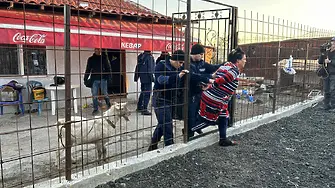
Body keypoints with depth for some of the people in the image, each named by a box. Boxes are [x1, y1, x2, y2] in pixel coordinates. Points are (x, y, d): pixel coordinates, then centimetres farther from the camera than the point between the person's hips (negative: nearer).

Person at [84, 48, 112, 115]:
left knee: (104, 93, 1)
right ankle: (95, 109, 7)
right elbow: (88, 70, 11)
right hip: (94, 79, 1)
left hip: (103, 78, -1)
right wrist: (85, 79, 6)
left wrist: (109, 76, -7)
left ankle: (108, 103, 30)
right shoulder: (91, 59, 9)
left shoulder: (104, 58, 6)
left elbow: (108, 67, 6)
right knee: (94, 95, 0)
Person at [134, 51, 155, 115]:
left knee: (143, 92, 20)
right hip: (147, 78, -8)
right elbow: (150, 68, -17)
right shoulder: (149, 57, -14)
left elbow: (137, 67, 13)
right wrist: (152, 77, -12)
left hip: (142, 77, 8)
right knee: (147, 93, -3)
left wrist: (136, 77, 18)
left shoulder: (140, 56, 9)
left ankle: (139, 107, 29)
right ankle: (144, 109, -3)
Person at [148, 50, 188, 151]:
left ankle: (152, 146, 31)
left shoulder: (179, 69, 7)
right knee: (167, 127, -8)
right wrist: (177, 76, -40)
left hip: (171, 101, 8)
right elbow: (161, 80, -30)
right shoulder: (161, 66, -12)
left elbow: (180, 85, 11)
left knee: (163, 124, 16)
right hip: (161, 101, -7)